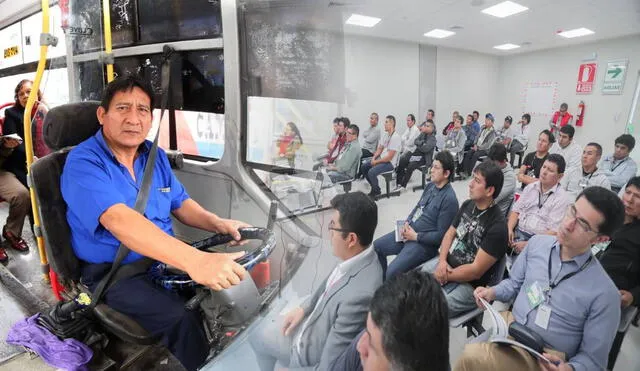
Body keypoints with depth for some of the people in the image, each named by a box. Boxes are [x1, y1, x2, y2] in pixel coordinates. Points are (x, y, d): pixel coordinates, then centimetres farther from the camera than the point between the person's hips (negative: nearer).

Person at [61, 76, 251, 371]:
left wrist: (216, 223, -7)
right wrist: (193, 260, -46)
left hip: (165, 258, 6)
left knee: (232, 285, -9)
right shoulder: (83, 162, -17)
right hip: (112, 273, -6)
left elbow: (179, 202, 14)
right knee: (180, 319, -28)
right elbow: (119, 220, -33)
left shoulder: (155, 155, 5)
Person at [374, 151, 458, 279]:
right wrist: (406, 223, 0)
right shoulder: (430, 186, 6)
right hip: (409, 231, 9)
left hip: (424, 243, -9)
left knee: (392, 272, -23)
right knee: (376, 247, 12)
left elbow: (441, 235, -19)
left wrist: (416, 236, -16)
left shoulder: (449, 199, -20)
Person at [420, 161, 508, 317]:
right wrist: (442, 261, -9)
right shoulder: (468, 205, 2)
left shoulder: (497, 227, -22)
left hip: (469, 285, -7)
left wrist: (443, 277, -14)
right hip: (446, 263, 8)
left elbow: (476, 271, -22)